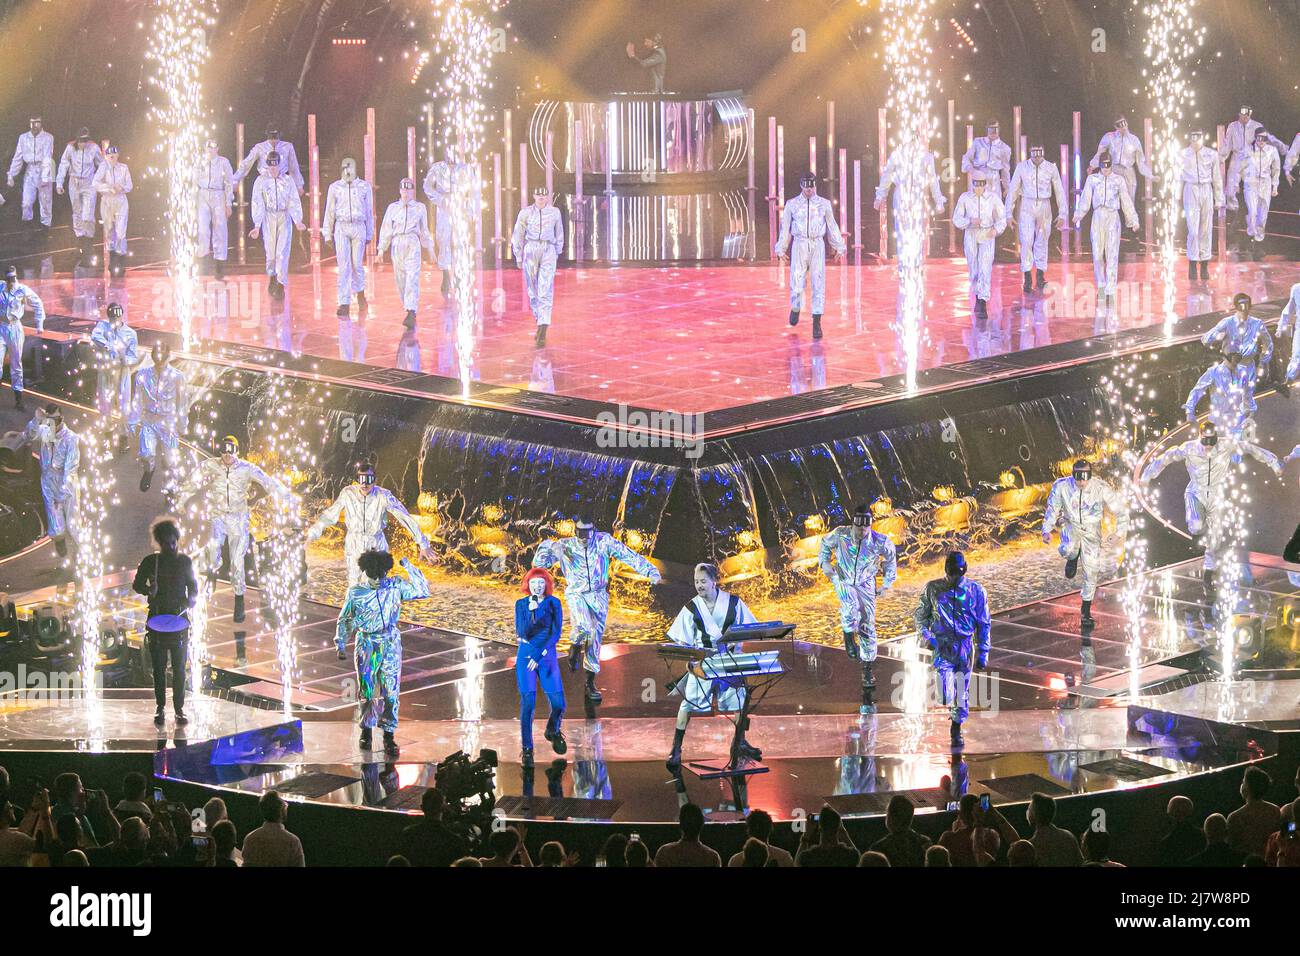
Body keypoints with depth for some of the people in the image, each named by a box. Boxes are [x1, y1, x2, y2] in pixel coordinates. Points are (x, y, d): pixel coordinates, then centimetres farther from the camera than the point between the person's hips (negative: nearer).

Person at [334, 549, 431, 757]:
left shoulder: (395, 586, -3)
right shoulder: (355, 592, -4)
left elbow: (423, 591, -3)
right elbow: (345, 621, 7)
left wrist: (409, 567, -9)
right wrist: (341, 645, 7)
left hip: (391, 644, 0)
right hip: (367, 644, 0)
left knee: (391, 692, -1)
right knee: (367, 691, 8)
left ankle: (389, 735, 7)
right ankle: (366, 730, 26)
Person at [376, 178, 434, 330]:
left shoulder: (420, 208, 11)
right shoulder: (393, 208, 11)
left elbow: (424, 231, 18)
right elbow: (386, 230, 11)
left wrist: (430, 249, 21)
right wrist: (381, 249, 5)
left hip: (413, 245, -2)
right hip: (397, 245, 2)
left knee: (412, 279, -14)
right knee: (400, 279, 4)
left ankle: (411, 314, -23)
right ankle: (408, 308, 24)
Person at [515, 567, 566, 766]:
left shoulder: (554, 603, 2)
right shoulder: (521, 604, 3)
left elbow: (557, 633, -3)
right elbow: (521, 633, -8)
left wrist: (540, 655, -10)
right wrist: (531, 612, -21)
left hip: (548, 657, 0)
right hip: (525, 657, 0)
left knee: (558, 703, -7)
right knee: (527, 703, -7)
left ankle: (553, 731, 26)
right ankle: (527, 749, 3)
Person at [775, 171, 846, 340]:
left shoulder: (824, 204, 7)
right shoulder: (792, 204, 6)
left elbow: (832, 227, 12)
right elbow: (785, 227, 10)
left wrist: (839, 248, 12)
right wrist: (781, 249, 8)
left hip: (818, 247, 0)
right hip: (799, 246, 0)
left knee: (818, 284, -6)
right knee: (797, 283, -6)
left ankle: (817, 323, -5)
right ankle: (795, 308, 26)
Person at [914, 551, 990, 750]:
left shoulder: (976, 591, -1)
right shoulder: (933, 589, -1)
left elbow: (983, 625, 6)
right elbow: (920, 615, 12)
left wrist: (983, 654, 3)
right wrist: (926, 636, -5)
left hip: (965, 646, 1)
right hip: (942, 645, -1)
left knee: (962, 693, 6)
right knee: (947, 695, -16)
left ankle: (956, 730, 23)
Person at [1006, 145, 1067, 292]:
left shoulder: (1051, 168, -2)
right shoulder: (1022, 167, -3)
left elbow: (1059, 192, 4)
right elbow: (1013, 190, 1)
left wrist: (1062, 214, 1)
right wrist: (1008, 213, -1)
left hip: (1044, 208, 1)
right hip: (1026, 207, -1)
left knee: (1042, 242, 4)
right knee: (1026, 242, -6)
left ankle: (1040, 277, 12)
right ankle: (1027, 279, -1)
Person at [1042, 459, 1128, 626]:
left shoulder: (1101, 488, -23)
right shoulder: (1062, 486, -19)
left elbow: (1121, 510, -11)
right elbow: (1052, 509, -2)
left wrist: (1121, 534, -15)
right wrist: (1047, 530, -8)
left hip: (1091, 530, 0)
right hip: (1071, 524, 0)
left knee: (1091, 571, -1)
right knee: (1068, 549, -32)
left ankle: (1086, 610, 19)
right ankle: (1072, 558, 9)